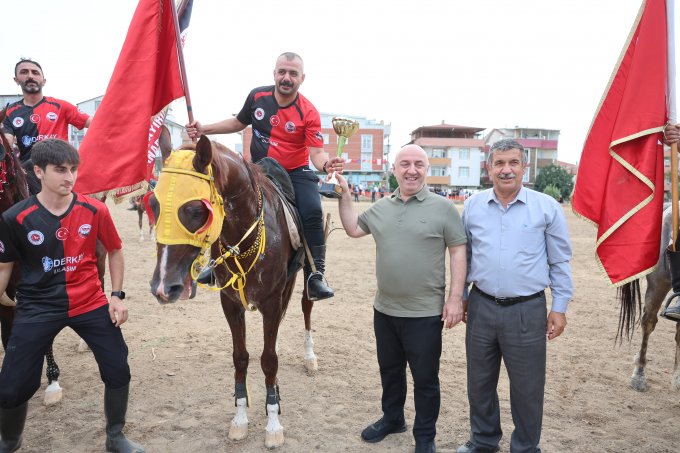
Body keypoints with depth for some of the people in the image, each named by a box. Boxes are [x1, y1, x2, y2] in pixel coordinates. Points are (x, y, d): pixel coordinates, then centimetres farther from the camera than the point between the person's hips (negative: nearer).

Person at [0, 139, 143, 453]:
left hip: (90, 303, 1)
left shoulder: (95, 210, -8)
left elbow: (114, 251, 6)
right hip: (37, 308, -1)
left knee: (118, 372, 2)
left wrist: (117, 295, 0)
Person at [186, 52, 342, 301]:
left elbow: (316, 151, -19)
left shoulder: (309, 112, -14)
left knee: (313, 212, -26)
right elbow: (239, 123, 15)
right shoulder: (257, 96, -3)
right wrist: (204, 129, 6)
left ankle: (315, 276, -18)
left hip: (296, 171, -3)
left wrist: (326, 164, -43)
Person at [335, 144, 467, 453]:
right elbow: (353, 229, 16)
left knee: (425, 378, 9)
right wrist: (344, 195, 6)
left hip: (425, 313, -5)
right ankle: (391, 419, 44)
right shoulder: (380, 208, 6)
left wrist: (455, 297, -13)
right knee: (389, 370, 22)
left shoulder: (443, 208, -9)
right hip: (384, 309, 5)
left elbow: (458, 253, -9)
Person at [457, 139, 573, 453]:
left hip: (527, 310, -2)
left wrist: (559, 307, 0)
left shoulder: (547, 207, -4)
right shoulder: (472, 206, 2)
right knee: (479, 382, 17)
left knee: (527, 388, 10)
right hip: (481, 306, 3)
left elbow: (560, 262, 1)